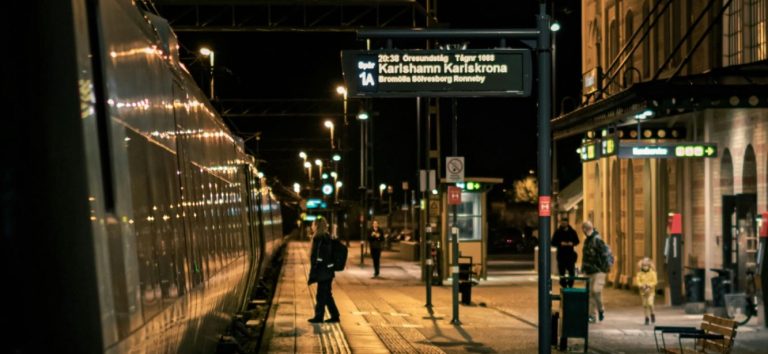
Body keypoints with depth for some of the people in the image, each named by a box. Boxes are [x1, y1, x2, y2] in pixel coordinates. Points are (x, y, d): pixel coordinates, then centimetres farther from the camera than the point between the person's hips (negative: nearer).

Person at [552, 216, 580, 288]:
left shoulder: (572, 231, 6)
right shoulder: (558, 232, 3)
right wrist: (560, 243, -16)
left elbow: (577, 241, 10)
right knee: (562, 272, 2)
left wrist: (572, 243, -11)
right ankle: (563, 285, 11)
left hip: (570, 255, 0)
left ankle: (570, 285, 8)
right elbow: (553, 242, 2)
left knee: (572, 272, -3)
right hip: (561, 254, 0)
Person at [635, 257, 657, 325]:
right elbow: (637, 281, -5)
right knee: (645, 305, 5)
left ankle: (652, 314, 11)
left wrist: (649, 285, -20)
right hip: (643, 291, 2)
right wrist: (642, 285, -21)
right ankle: (646, 318, 17)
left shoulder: (652, 273, -4)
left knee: (650, 303, -15)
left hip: (650, 291, -2)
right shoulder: (639, 274, -1)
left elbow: (654, 282, -7)